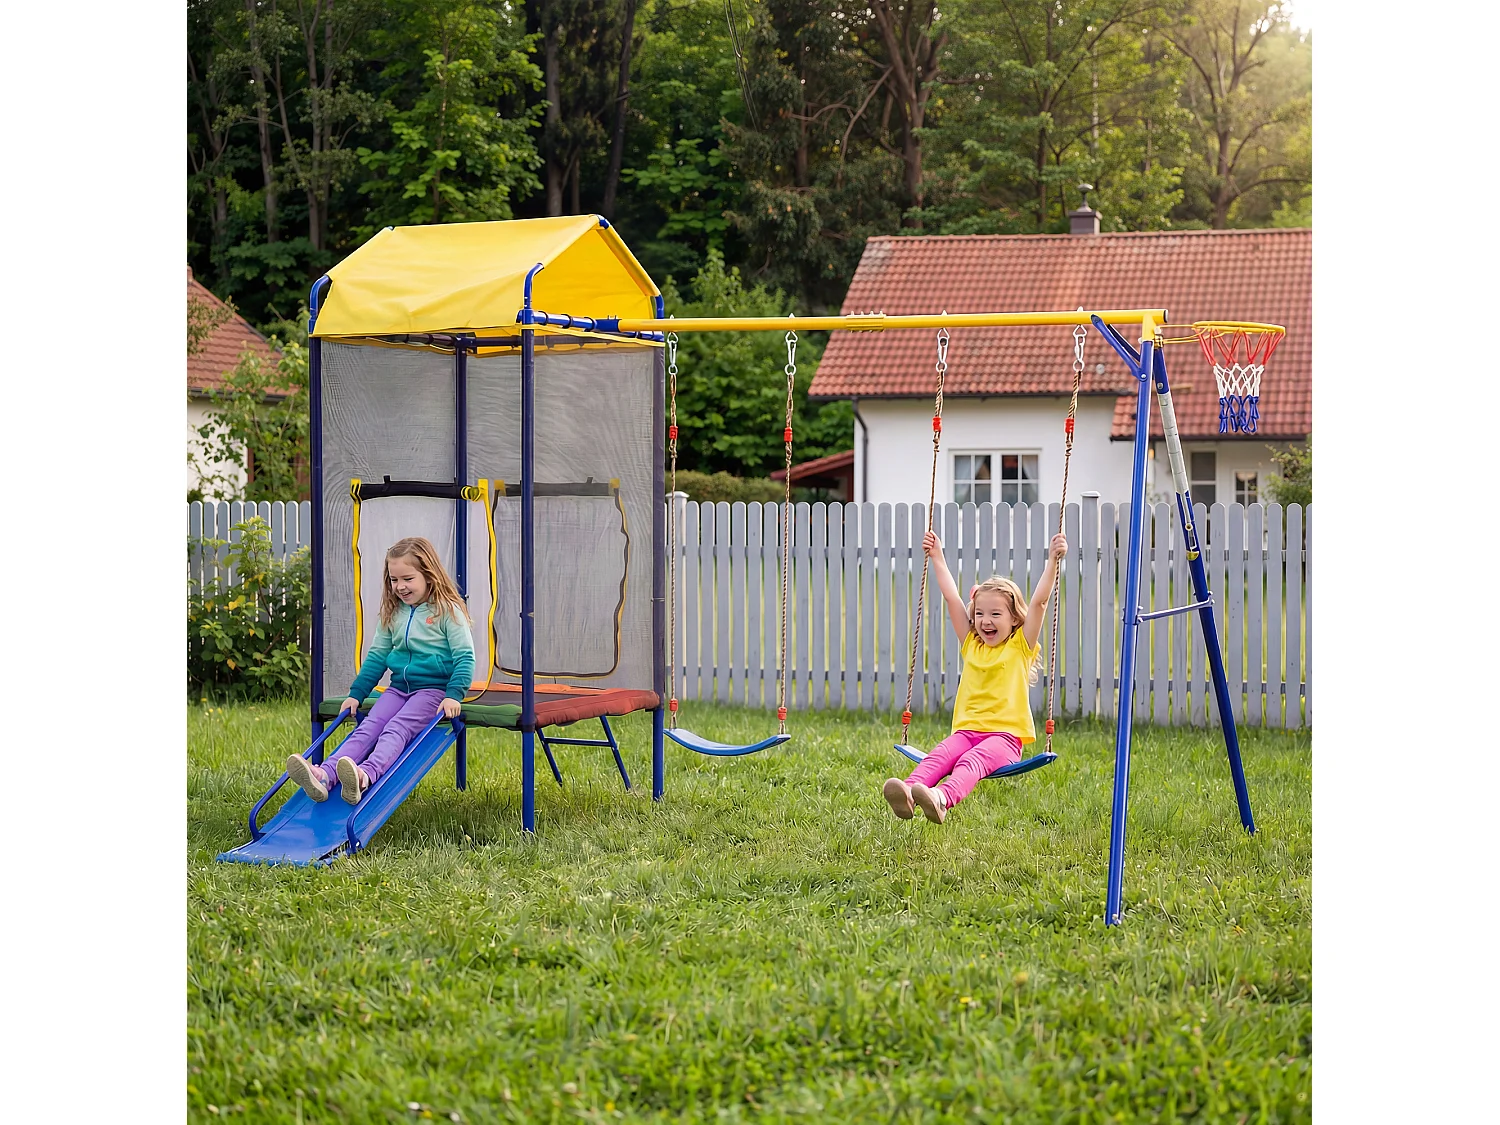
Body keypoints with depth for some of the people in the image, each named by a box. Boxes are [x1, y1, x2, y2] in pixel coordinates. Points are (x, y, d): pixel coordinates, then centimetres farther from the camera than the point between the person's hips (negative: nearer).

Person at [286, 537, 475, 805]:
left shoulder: (447, 611, -5)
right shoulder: (394, 614, 14)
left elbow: (465, 657, -9)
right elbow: (377, 656, 22)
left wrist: (453, 695, -21)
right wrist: (356, 694, 17)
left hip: (433, 689, -6)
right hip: (399, 687, 6)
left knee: (395, 729, -31)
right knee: (367, 728, -19)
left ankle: (366, 775, -58)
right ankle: (324, 776, -43)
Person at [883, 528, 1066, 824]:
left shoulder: (1021, 647, 9)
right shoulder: (971, 644, 21)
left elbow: (1038, 602, 0)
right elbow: (952, 598, 21)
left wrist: (1053, 560, -7)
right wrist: (937, 557, 22)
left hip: (1004, 736, -4)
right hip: (967, 730, 4)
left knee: (973, 760, -35)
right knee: (940, 755, -28)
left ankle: (942, 799, -64)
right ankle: (908, 793, -57)